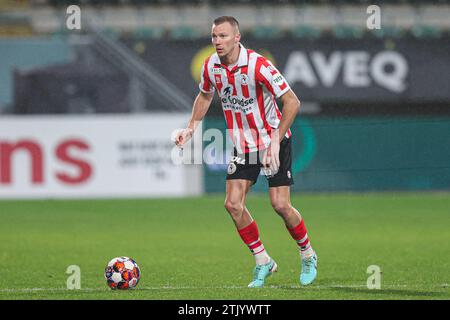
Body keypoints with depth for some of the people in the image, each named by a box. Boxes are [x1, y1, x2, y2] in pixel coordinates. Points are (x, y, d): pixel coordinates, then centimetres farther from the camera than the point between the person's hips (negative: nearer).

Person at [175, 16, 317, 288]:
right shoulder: (211, 66, -5)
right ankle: (263, 262, 9)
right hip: (244, 145, 5)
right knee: (233, 204, -7)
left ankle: (308, 256, 16)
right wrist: (191, 128, 7)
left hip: (274, 141, -5)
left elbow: (292, 102, -23)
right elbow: (205, 95, 18)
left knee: (280, 205, -10)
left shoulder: (258, 65, -24)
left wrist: (276, 141, -27)